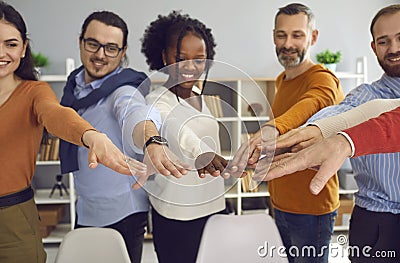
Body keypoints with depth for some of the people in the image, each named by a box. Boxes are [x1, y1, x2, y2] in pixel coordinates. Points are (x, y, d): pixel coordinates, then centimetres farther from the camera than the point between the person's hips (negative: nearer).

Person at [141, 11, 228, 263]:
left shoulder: (200, 97, 8)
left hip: (214, 207, 7)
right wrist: (200, 152, -57)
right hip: (177, 216, -6)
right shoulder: (157, 101, -16)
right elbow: (173, 128, -39)